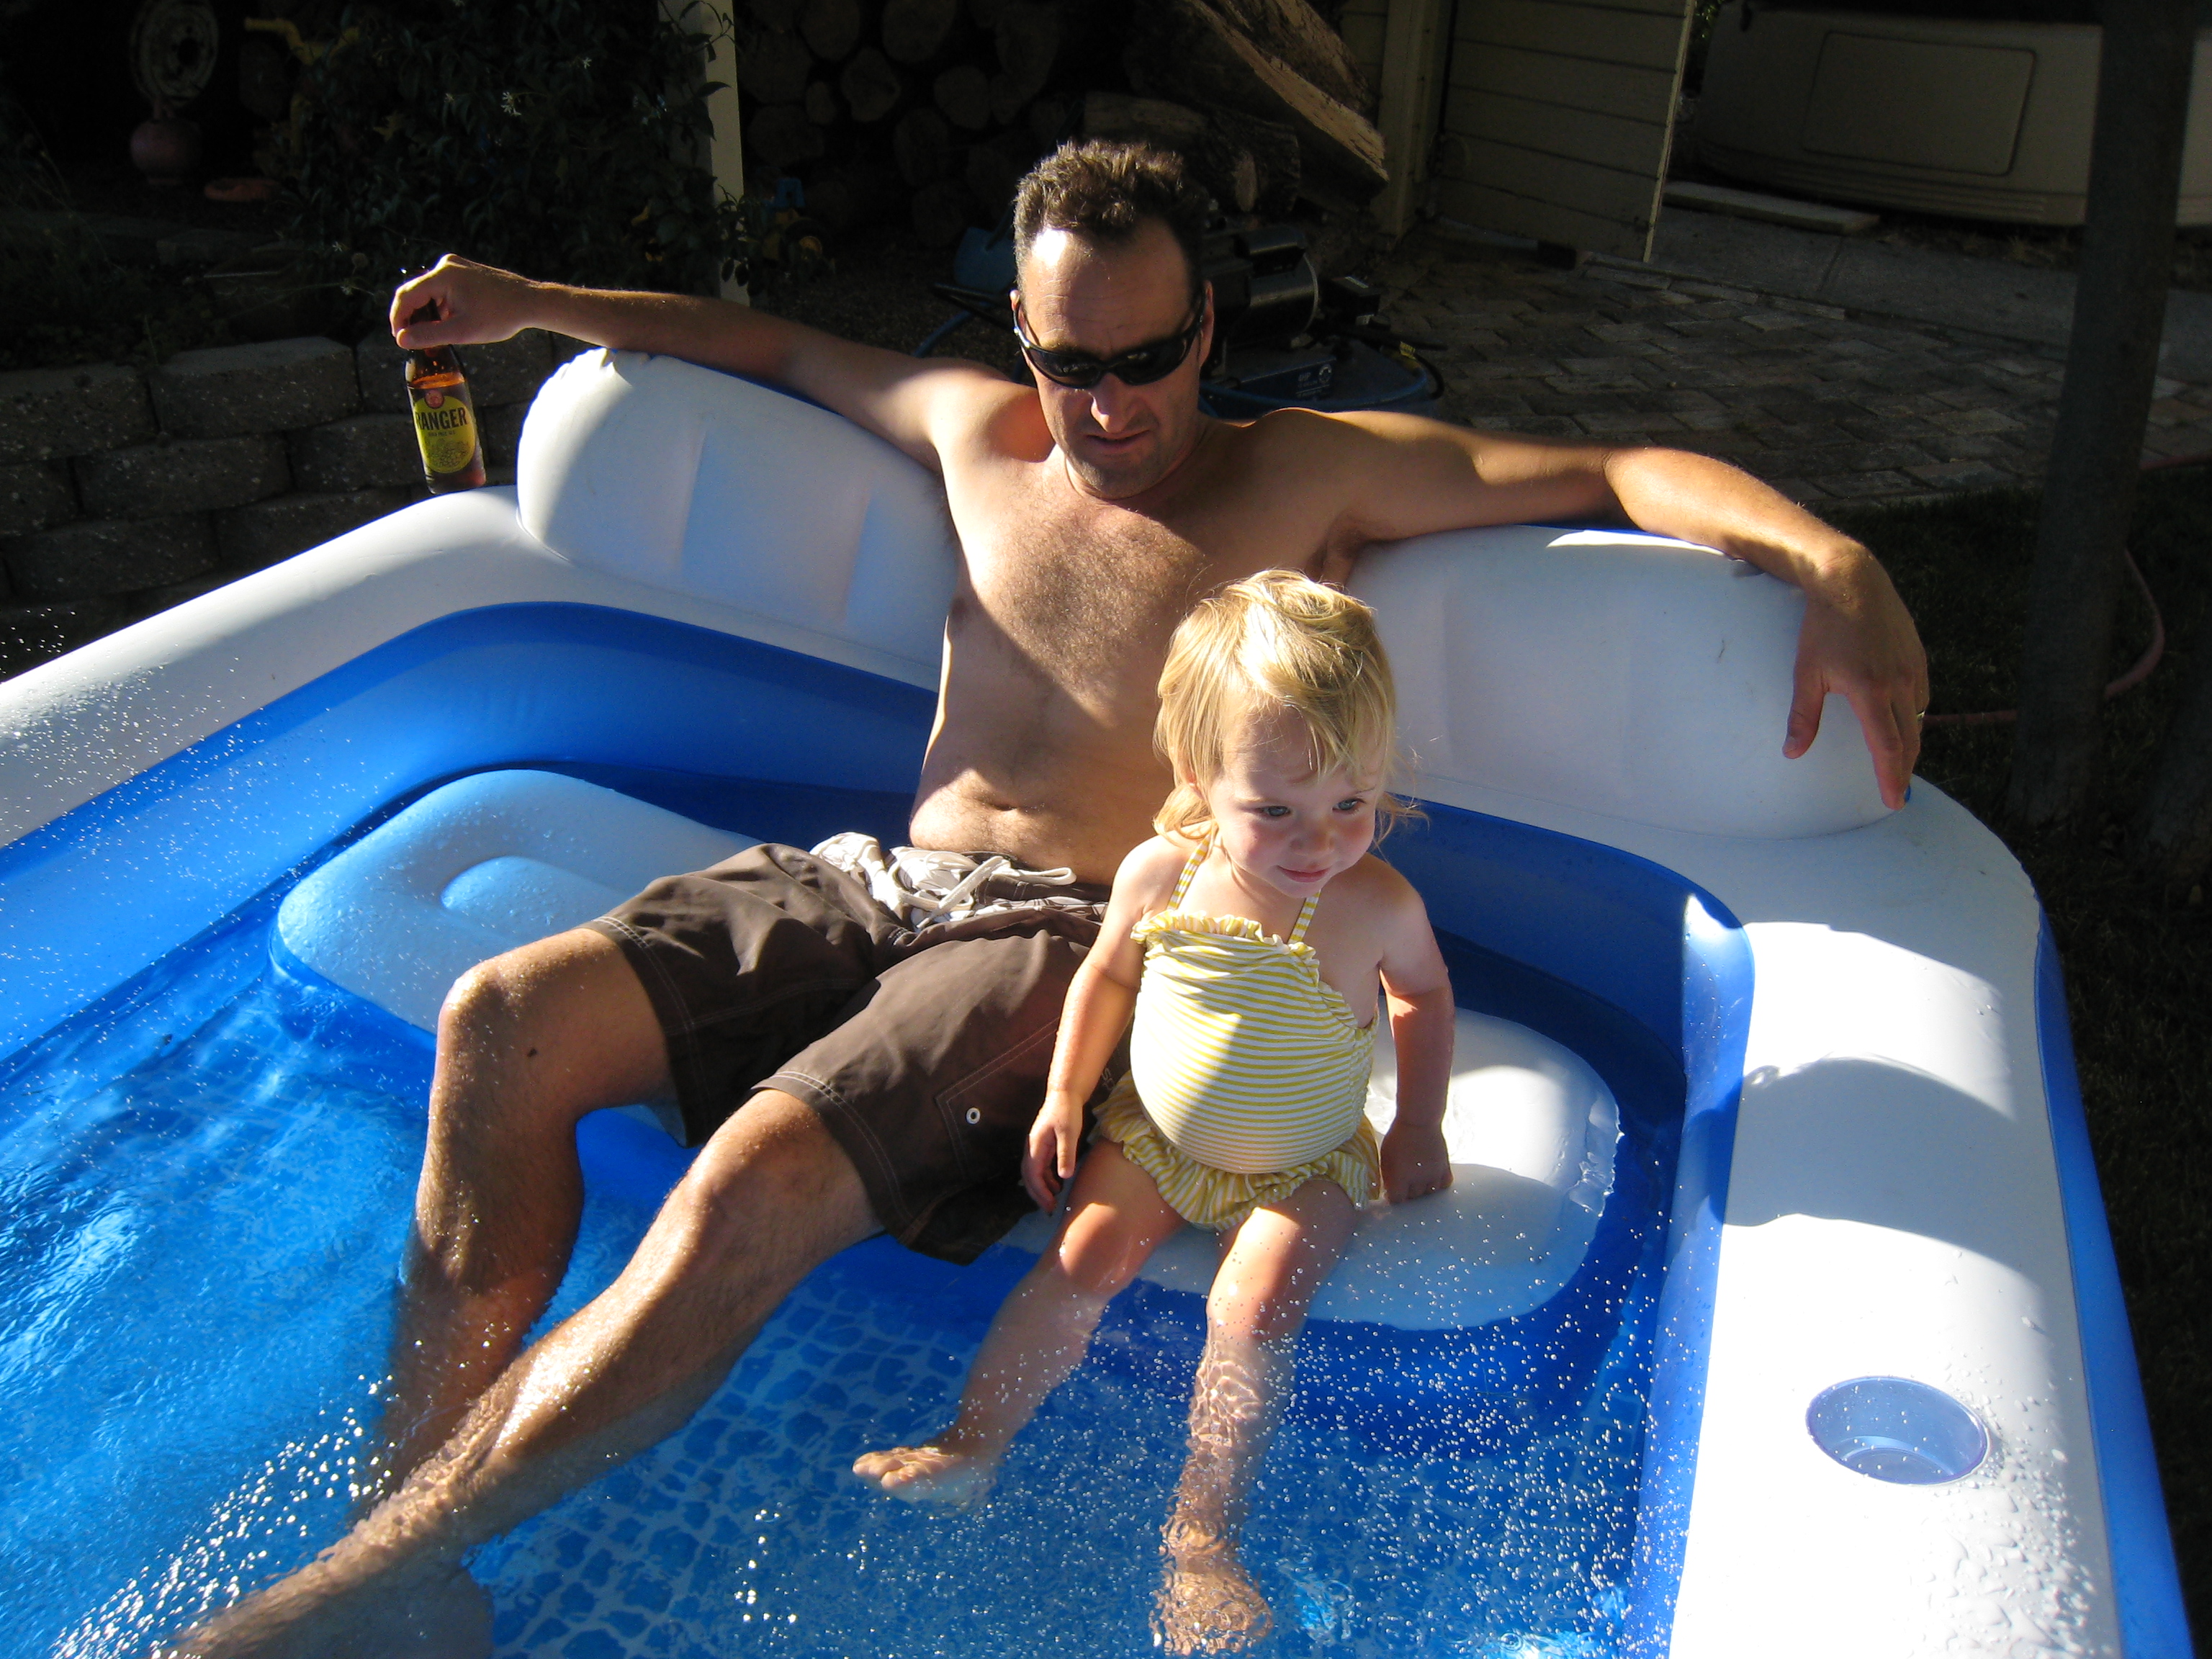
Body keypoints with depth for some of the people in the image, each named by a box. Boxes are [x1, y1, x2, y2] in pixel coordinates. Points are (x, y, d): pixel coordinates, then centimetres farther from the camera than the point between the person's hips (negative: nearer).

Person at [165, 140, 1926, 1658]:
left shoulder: (1315, 472, 5)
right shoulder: (980, 430, 17)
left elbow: (1620, 469, 2)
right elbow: (782, 345, 33)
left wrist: (1828, 553, -15)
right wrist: (533, 304, 29)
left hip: (1070, 938, -5)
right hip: (875, 883, 6)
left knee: (755, 1185, -30)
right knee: (504, 1020, -15)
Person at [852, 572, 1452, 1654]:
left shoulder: (1376, 906, -23)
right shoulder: (1157, 876, -18)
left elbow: (1425, 994, 1)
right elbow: (1106, 974, 3)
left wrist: (1418, 1125, 1)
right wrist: (1064, 1095, 0)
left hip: (1303, 1169, -2)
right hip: (1156, 1138, 2)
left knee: (1252, 1309, -21)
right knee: (1077, 1264, -11)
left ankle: (1200, 1534, -7)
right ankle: (973, 1446, 6)